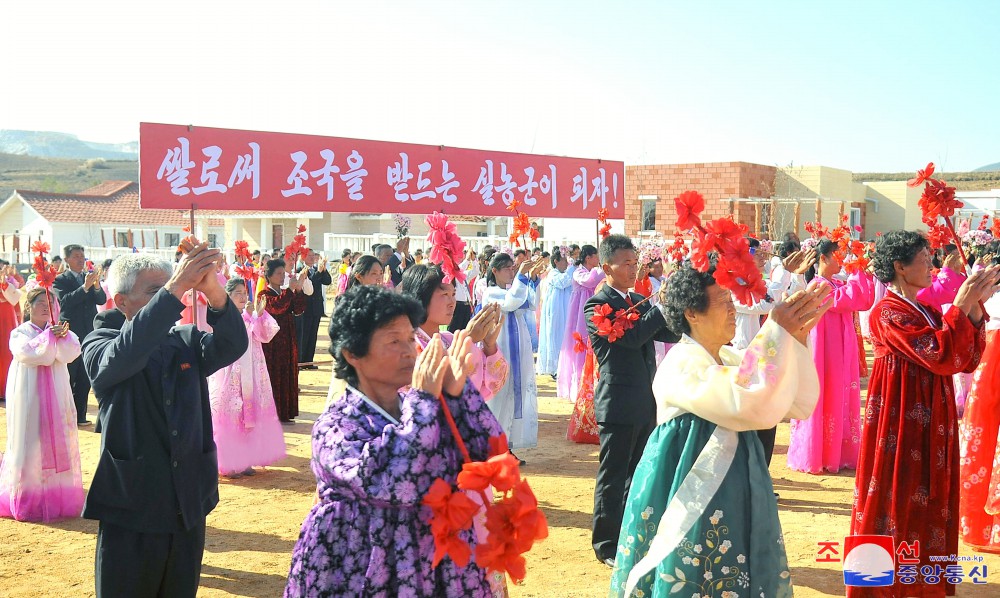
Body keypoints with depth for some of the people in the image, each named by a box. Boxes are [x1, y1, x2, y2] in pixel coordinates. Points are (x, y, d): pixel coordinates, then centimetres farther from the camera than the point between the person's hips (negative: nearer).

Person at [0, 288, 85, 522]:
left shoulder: (57, 329, 9)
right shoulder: (19, 333, 2)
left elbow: (72, 352, -8)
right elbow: (27, 353, -18)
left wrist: (62, 336, -25)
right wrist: (49, 336, -24)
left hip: (56, 396, 3)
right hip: (29, 396, -3)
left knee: (57, 444, 4)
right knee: (29, 443, -2)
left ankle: (57, 495, 12)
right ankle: (27, 500, 6)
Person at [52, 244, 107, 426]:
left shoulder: (91, 276, 10)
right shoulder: (60, 280, -2)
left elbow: (102, 300, 1)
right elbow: (65, 301, -18)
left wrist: (96, 286, -18)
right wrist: (85, 287, -28)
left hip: (89, 333, 4)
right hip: (71, 334, -4)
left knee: (85, 378, 7)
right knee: (68, 378, 1)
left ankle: (80, 416, 14)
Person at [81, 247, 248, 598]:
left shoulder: (187, 341, 7)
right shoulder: (99, 346, -3)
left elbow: (233, 345, -13)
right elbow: (125, 354, -26)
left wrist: (214, 292, -31)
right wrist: (174, 289, -35)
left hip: (189, 508, 4)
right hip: (131, 513, -3)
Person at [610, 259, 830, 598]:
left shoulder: (731, 360, 9)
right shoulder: (682, 363, -17)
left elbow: (800, 405, 2)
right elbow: (745, 402, -33)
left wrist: (798, 339, -10)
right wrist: (777, 331, -26)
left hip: (733, 502, 9)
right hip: (694, 505, -8)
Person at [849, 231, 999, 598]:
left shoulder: (927, 313, 13)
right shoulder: (888, 313, -13)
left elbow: (967, 361, 5)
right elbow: (940, 357, -23)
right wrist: (961, 305, -17)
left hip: (931, 429, 8)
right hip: (901, 427, -8)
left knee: (927, 508, 14)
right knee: (899, 503, 0)